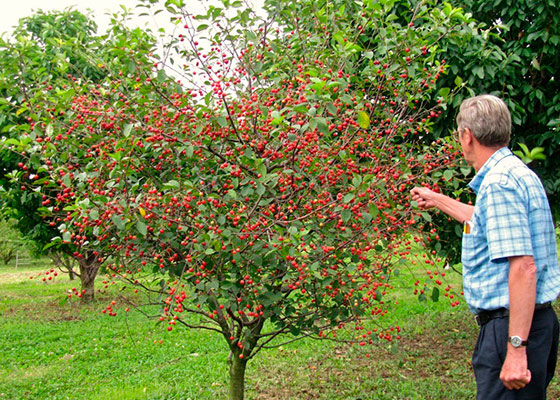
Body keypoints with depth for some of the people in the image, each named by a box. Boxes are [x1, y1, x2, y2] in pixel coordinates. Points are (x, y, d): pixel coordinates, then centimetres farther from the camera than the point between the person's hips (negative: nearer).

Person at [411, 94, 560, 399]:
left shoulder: (499, 183, -18)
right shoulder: (515, 173, 14)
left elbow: (523, 266, -26)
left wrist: (516, 347, -27)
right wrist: (438, 201, 46)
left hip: (512, 325, -11)